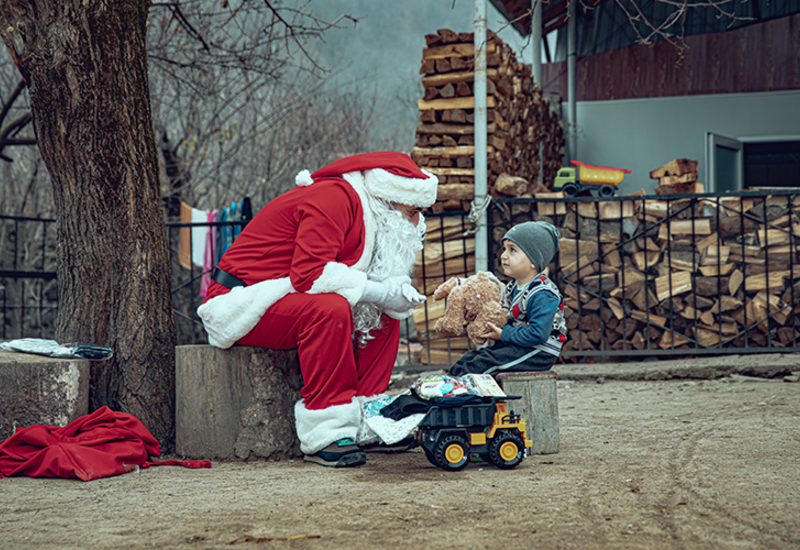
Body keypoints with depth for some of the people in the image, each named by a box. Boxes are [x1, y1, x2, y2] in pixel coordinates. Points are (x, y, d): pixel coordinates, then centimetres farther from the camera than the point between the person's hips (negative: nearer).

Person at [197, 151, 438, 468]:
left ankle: (367, 420, -5)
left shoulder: (364, 209, 11)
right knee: (329, 309, -35)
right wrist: (377, 292, -26)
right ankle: (326, 436, -31)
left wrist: (395, 294, -9)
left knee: (384, 318, 1)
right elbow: (308, 273, -29)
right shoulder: (334, 199, -20)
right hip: (239, 303, -10)